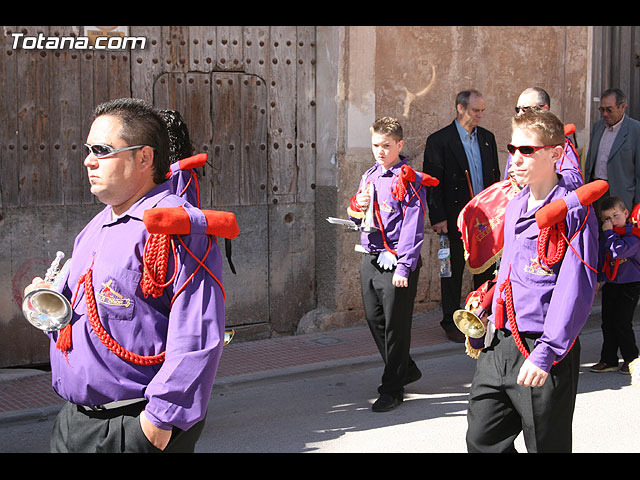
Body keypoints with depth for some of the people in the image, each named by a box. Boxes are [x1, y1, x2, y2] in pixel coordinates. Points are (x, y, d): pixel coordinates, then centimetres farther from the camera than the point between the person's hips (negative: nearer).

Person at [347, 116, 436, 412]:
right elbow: (358, 220, 21)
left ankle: (393, 388, 13)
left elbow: (413, 227, -14)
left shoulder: (409, 181, -10)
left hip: (395, 261, -7)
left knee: (395, 325, 1)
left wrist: (403, 267, -19)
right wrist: (356, 207, -3)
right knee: (374, 319, 13)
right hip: (369, 258, 8)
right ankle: (406, 370, 33)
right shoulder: (369, 177, 12)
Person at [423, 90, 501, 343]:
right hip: (456, 218, -5)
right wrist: (438, 217, -13)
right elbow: (432, 182, -8)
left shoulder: (487, 138, 11)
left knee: (487, 268, 8)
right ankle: (451, 323, 15)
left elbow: (495, 176, 16)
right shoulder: (439, 140, -6)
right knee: (453, 270, 5)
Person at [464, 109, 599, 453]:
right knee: (482, 440, 9)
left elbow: (575, 291, -19)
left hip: (541, 351, -7)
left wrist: (545, 353, -25)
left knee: (546, 445, 5)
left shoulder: (573, 211, -12)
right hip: (498, 346, 7)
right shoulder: (514, 207, 12)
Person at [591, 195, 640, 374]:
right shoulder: (605, 237, 9)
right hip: (610, 285, 7)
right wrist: (596, 279, 22)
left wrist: (609, 233, -21)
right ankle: (609, 360, 17)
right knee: (608, 323, 8)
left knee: (622, 323, -6)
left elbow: (619, 251, -31)